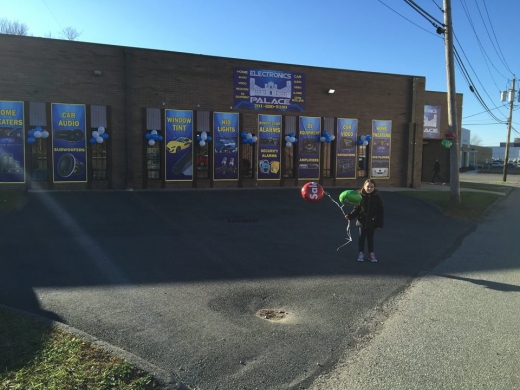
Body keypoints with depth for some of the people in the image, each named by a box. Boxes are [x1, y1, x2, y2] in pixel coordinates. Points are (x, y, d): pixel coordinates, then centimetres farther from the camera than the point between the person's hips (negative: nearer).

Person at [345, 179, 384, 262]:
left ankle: (371, 254, 25)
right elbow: (356, 209, -1)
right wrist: (350, 216, -15)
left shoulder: (377, 198, -8)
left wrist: (380, 223, -7)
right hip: (362, 222, 0)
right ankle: (361, 253, 22)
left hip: (372, 223, 0)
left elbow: (381, 211, -5)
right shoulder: (360, 197, -7)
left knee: (370, 238, 13)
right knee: (362, 238, 11)